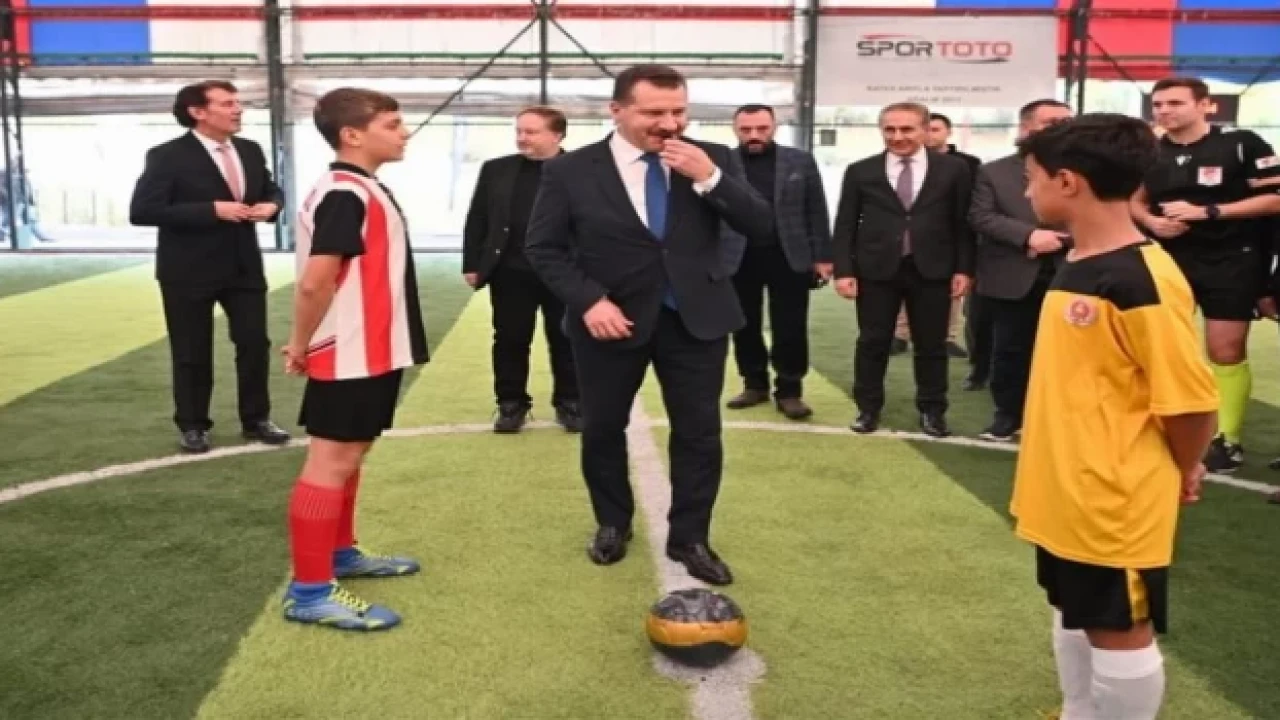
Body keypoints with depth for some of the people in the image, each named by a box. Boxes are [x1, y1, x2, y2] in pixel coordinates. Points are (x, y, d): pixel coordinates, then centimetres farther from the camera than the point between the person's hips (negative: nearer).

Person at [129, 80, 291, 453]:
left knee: (255, 343, 6)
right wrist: (212, 210, -25)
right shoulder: (167, 156, -12)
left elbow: (271, 190, 20)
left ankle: (256, 419, 21)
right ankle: (192, 426, 22)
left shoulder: (251, 150, 6)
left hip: (244, 266, 5)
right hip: (190, 271, -5)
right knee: (192, 353, 6)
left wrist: (271, 205, -7)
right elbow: (141, 211, -19)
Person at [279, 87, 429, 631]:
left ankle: (340, 554, 34)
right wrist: (302, 346, -10)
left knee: (350, 454, 19)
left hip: (372, 351, 10)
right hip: (351, 355, -10)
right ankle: (309, 591, 3)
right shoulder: (346, 195, -20)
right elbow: (315, 282, -24)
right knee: (331, 461, -5)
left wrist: (304, 344, 11)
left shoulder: (362, 190, 12)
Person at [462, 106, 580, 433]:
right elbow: (477, 220, 9)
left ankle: (569, 403, 21)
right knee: (510, 342, 8)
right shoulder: (496, 170, 7)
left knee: (566, 342, 8)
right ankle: (511, 404, 21)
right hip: (510, 272, 2)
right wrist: (471, 265, 3)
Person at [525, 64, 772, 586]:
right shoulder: (571, 170, -7)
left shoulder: (715, 160, -3)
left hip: (696, 318, 1)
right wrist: (588, 301, -17)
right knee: (602, 429, 13)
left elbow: (760, 227, -8)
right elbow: (543, 247, -4)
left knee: (700, 433, 5)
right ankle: (612, 525, 35)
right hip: (610, 319, 0)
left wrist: (709, 179, -21)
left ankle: (689, 538, 21)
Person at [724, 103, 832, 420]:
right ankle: (754, 384, 24)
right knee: (745, 327, 9)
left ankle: (789, 391, 14)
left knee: (790, 329, 3)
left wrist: (822, 256, 0)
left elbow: (816, 211, 4)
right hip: (737, 259, 1)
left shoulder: (800, 161, 2)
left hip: (788, 257, 0)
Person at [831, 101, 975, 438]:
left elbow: (964, 222, 3)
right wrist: (844, 270, -5)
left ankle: (932, 410, 21)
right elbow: (845, 224, 3)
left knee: (932, 344, 8)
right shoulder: (860, 171, 4)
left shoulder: (954, 169, 2)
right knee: (872, 342, 7)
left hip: (932, 270, 0)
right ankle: (868, 408, 20)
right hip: (876, 270, 0)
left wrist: (963, 268, -2)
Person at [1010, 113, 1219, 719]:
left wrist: (1183, 473, -4)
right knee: (1073, 619, 23)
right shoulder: (1077, 264, 5)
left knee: (1120, 634, 8)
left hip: (1116, 502, -9)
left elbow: (1191, 398, -20)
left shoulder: (1145, 280, -23)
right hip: (1065, 495, 9)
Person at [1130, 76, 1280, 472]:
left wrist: (1207, 212, -19)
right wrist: (1152, 221, -8)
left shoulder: (1241, 143, -10)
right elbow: (1135, 199, 16)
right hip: (1169, 259, 4)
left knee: (1226, 350, 2)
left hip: (1231, 261, -4)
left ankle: (1228, 440, 13)